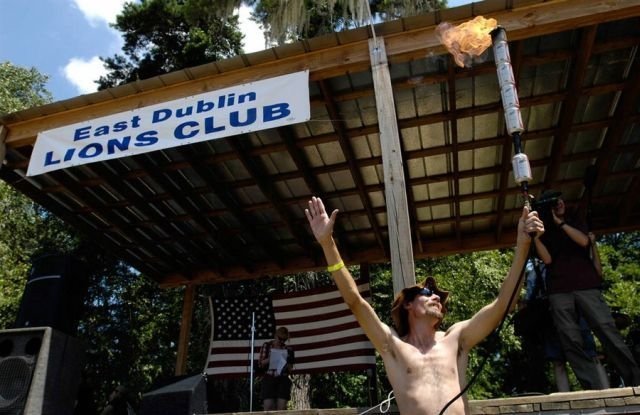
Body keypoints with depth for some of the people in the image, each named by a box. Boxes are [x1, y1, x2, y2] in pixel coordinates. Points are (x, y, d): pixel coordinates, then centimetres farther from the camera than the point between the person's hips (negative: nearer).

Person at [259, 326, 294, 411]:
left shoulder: (289, 349, 10)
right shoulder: (267, 345, 7)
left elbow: (290, 368, 10)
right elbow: (260, 363, 4)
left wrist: (286, 364, -12)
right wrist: (270, 358, -13)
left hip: (283, 379, 1)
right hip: (269, 378, -1)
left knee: (281, 408, -7)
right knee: (268, 407, -12)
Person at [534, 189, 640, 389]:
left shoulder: (575, 224, 22)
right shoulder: (545, 233, 18)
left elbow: (584, 241, 0)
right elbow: (547, 259, 1)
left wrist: (560, 223, -1)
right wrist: (534, 235, -8)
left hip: (586, 286, 0)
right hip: (559, 292, 0)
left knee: (608, 331, -13)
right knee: (571, 341, -12)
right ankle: (595, 389, -14)